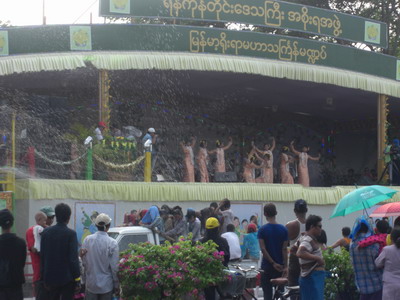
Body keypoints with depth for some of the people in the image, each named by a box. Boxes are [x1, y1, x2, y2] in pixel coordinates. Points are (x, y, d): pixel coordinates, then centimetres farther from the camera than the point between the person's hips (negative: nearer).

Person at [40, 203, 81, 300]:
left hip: (50, 277, 4)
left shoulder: (46, 232, 1)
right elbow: (73, 259, -13)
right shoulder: (71, 234, -12)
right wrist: (77, 279, -6)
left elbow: (42, 256, 5)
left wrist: (44, 277, 13)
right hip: (67, 277, -4)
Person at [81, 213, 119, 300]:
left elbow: (84, 262, 2)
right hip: (106, 285, -3)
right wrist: (117, 285, 1)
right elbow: (114, 267, -11)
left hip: (91, 284, 3)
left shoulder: (87, 240, -4)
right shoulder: (112, 243, -14)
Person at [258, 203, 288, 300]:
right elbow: (284, 249, -4)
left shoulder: (262, 229, -6)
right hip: (280, 266, 2)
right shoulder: (283, 229, -1)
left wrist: (273, 263, -9)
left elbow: (263, 249, -12)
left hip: (267, 266, -2)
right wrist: (285, 266, -3)